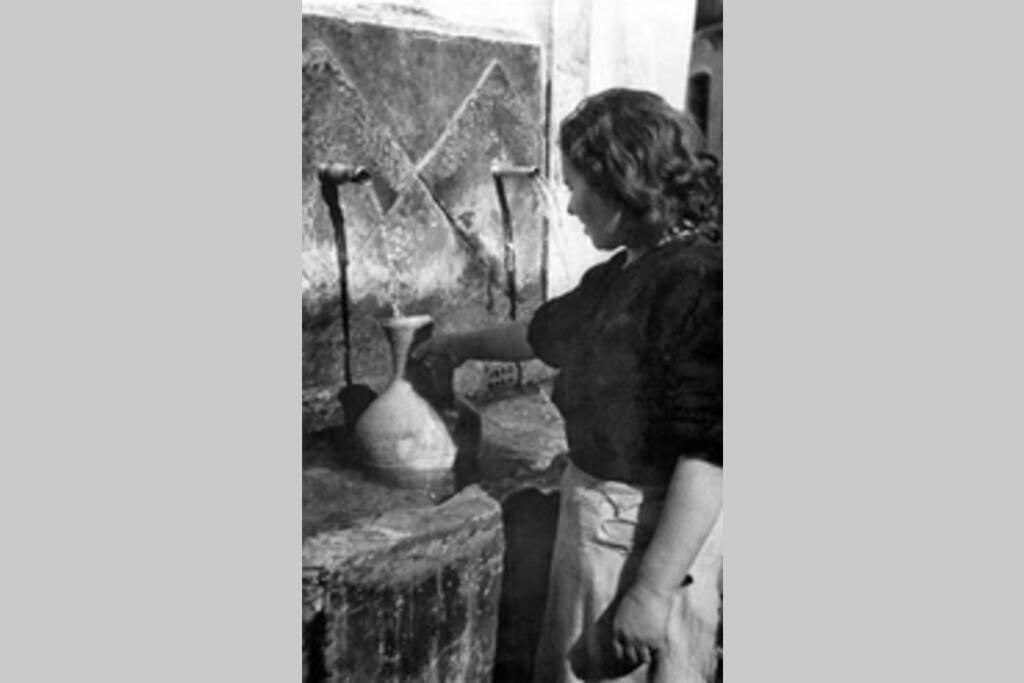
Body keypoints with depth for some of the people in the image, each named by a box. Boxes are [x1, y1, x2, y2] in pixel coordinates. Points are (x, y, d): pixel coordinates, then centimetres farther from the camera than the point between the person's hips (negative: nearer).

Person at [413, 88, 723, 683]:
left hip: (660, 531, -9)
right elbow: (548, 333, 24)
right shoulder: (620, 275, 6)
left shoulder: (699, 282, -23)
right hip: (594, 512, 9)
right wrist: (465, 344, 38)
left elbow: (707, 453, -26)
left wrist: (653, 590, -25)